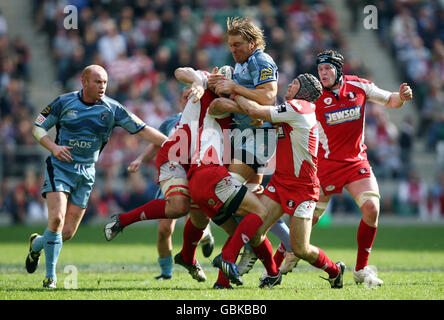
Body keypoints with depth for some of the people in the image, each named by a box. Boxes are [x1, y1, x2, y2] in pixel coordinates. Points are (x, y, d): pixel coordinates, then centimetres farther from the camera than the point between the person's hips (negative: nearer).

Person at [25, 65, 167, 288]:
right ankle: (51, 276, -7)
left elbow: (142, 130, -1)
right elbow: (38, 128, 3)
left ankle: (37, 244, 31)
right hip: (60, 167, -2)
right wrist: (53, 147, -15)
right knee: (56, 218, -20)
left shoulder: (112, 109, -1)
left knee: (68, 233, -3)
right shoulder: (64, 102, -4)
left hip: (86, 173, 2)